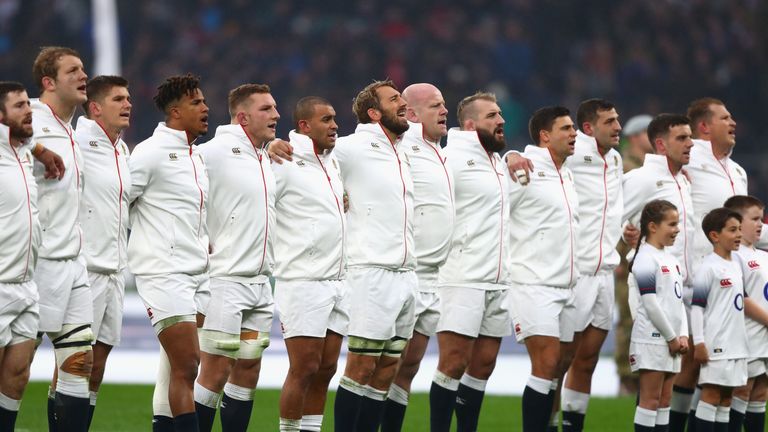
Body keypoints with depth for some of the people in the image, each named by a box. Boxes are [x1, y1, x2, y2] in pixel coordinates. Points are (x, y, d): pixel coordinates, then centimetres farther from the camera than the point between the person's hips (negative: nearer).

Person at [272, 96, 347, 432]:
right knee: (304, 369, -7)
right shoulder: (284, 162, -11)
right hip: (303, 282, -8)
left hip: (337, 281, 8)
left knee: (325, 369, 7)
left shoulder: (333, 162, 15)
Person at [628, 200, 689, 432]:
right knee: (650, 399, -8)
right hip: (653, 340, -8)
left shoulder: (671, 260, 16)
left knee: (665, 399, 8)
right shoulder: (646, 259, -11)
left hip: (672, 341, 8)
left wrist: (683, 335, 4)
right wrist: (671, 337, -12)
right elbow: (651, 303, -15)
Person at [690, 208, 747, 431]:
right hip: (716, 343, -8)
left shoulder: (736, 265, 15)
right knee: (711, 393, -9)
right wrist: (699, 342, -17)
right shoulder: (709, 268, -10)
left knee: (726, 396, 8)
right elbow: (696, 306, -13)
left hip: (736, 343, 8)